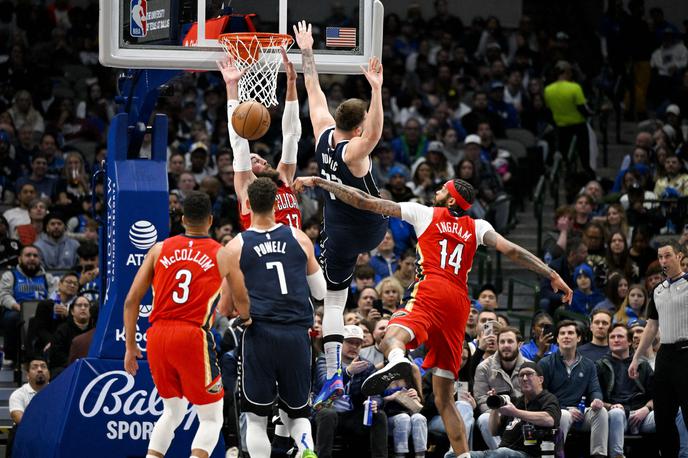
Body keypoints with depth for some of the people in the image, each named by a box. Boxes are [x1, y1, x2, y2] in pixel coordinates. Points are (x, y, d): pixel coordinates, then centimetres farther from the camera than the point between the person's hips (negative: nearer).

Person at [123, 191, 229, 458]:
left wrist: (130, 346, 13)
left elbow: (132, 300, 6)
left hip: (158, 336, 4)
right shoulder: (221, 255, 4)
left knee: (173, 411, 24)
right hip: (193, 336, -4)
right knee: (212, 419, 6)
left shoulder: (160, 250, 10)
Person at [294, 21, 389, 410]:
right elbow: (376, 133, -47)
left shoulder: (324, 135, -10)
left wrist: (307, 53, 8)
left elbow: (315, 93, 0)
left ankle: (334, 376, -6)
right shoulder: (353, 152, -24)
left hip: (339, 234, 3)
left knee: (333, 302, 4)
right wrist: (377, 89, -58)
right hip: (372, 229, -3)